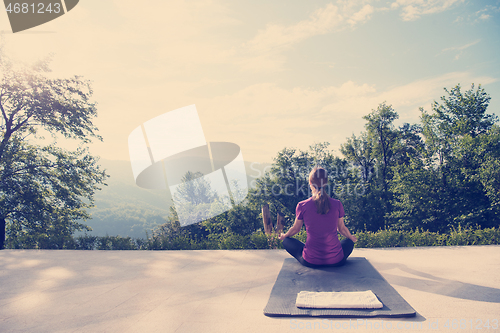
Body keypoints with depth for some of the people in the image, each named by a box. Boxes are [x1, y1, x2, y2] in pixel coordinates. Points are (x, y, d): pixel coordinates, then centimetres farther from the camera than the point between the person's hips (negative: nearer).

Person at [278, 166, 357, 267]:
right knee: (349, 242, 34)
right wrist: (352, 238, 33)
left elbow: (295, 229, 7)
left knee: (286, 241, 23)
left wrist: (283, 236, 29)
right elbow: (342, 229, 10)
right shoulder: (337, 204, -6)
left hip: (310, 261, -2)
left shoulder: (302, 206, -10)